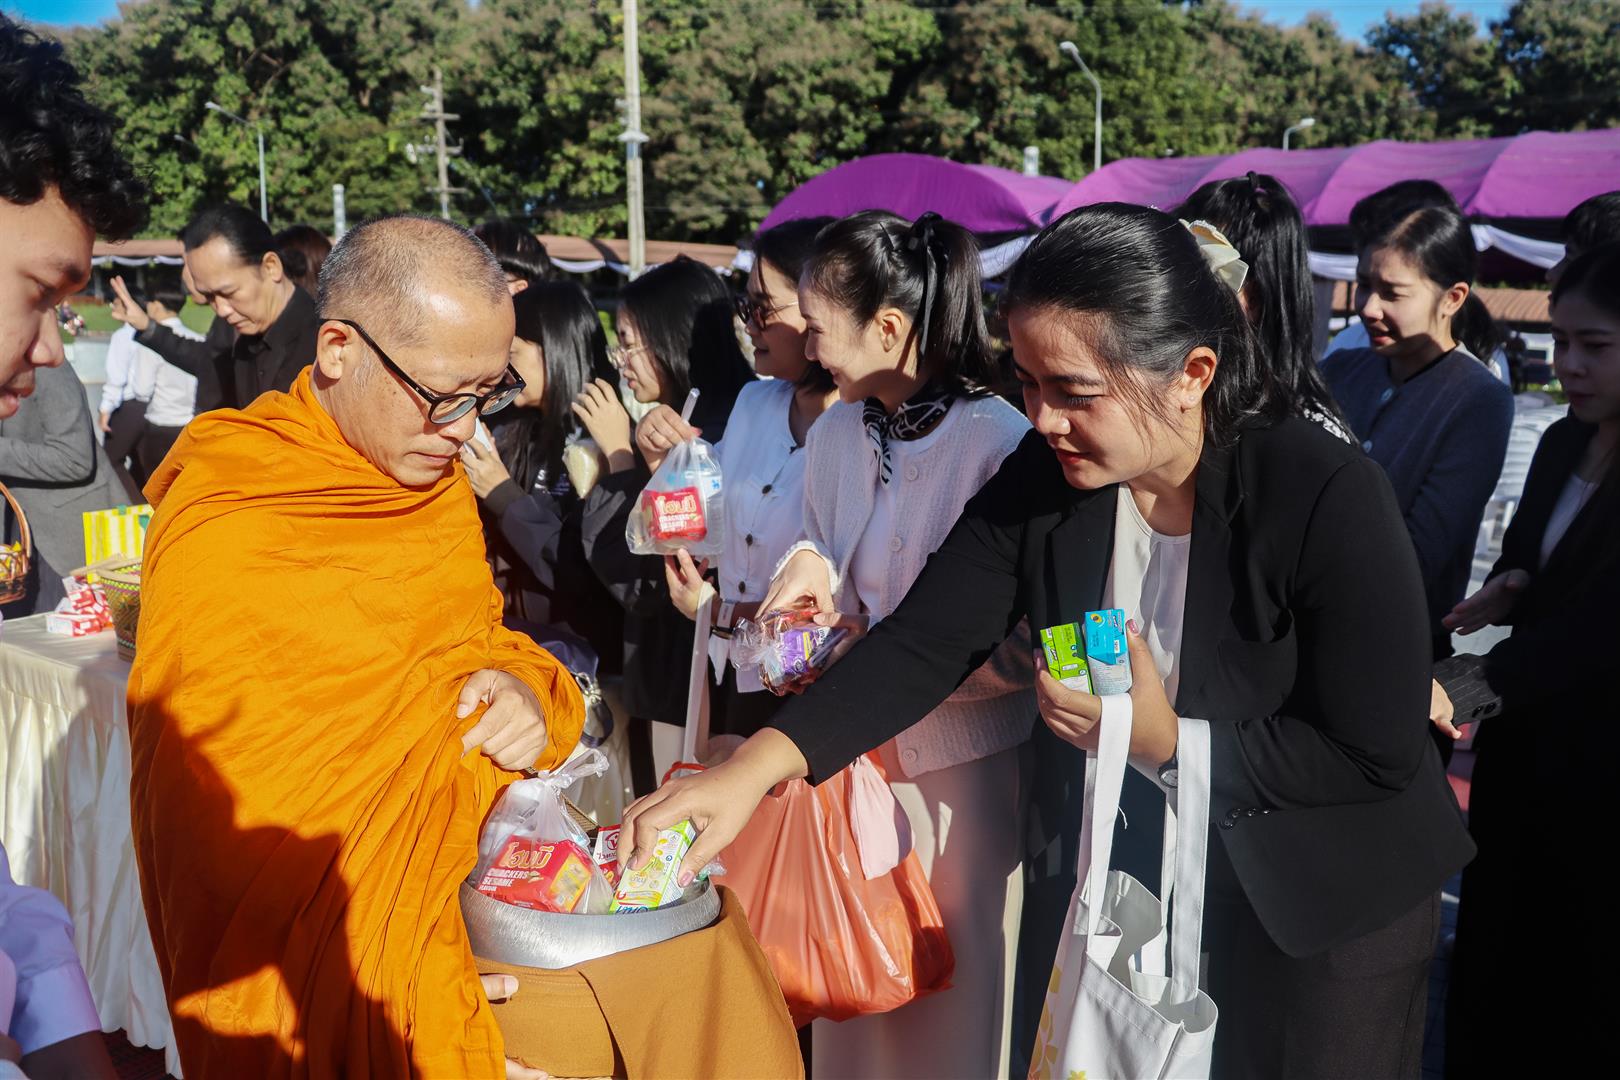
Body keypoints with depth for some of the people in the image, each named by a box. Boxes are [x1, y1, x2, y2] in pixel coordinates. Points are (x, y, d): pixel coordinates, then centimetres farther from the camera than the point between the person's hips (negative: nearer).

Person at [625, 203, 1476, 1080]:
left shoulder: (1331, 499, -26)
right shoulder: (1043, 479, -13)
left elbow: (1378, 755, -21)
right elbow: (925, 642, -18)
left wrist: (1169, 743, -28)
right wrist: (752, 767, -30)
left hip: (1318, 905, -3)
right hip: (1111, 877, 4)